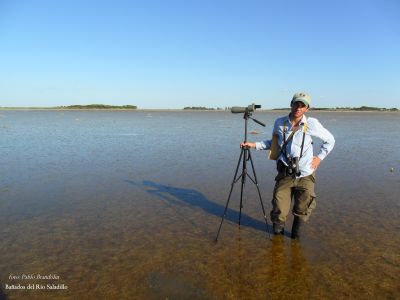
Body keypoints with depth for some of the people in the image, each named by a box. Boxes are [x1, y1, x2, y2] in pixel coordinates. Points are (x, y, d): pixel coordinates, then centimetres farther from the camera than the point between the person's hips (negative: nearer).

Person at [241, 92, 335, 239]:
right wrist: (254, 145, 6)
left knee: (302, 211, 10)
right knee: (279, 211, 2)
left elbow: (330, 140, 10)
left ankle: (296, 235, 39)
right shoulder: (279, 123, 0)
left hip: (305, 176, -1)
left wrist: (320, 157, 1)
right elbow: (273, 143, 16)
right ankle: (277, 232, 34)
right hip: (285, 175, 1)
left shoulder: (312, 124, -6)